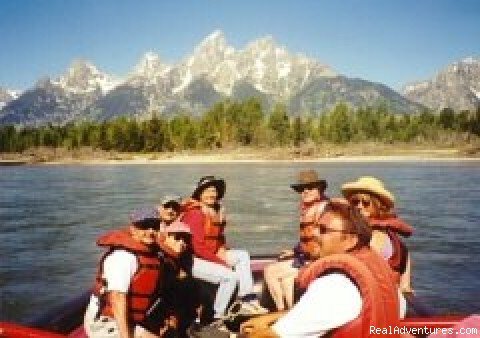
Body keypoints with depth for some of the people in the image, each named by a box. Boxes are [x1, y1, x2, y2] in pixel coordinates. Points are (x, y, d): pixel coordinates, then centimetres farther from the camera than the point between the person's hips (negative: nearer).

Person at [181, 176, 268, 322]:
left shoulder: (217, 212, 11)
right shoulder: (195, 213, -14)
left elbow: (219, 239, 19)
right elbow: (198, 247, -18)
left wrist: (222, 251, -4)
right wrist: (222, 262, -15)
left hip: (212, 257, 9)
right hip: (193, 260, -9)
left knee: (243, 255, -1)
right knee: (230, 276, -23)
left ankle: (248, 301, -8)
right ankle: (218, 316, -13)